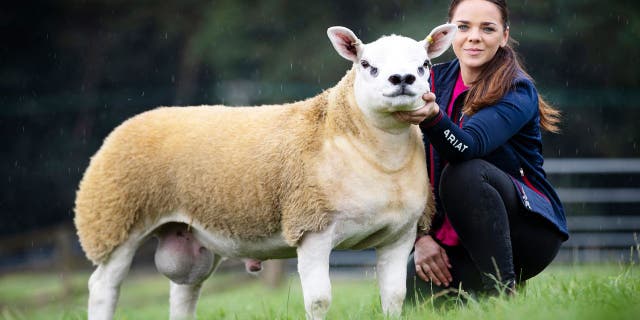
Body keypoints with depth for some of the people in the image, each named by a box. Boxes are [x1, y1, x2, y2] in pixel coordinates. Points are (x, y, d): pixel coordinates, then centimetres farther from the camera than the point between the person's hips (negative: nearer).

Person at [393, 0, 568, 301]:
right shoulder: (435, 81, 3)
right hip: (451, 237, 5)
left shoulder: (519, 93, -13)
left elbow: (468, 147, -32)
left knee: (464, 173, -32)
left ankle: (504, 292, -25)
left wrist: (432, 117, -51)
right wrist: (421, 236, -12)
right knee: (416, 296, -20)